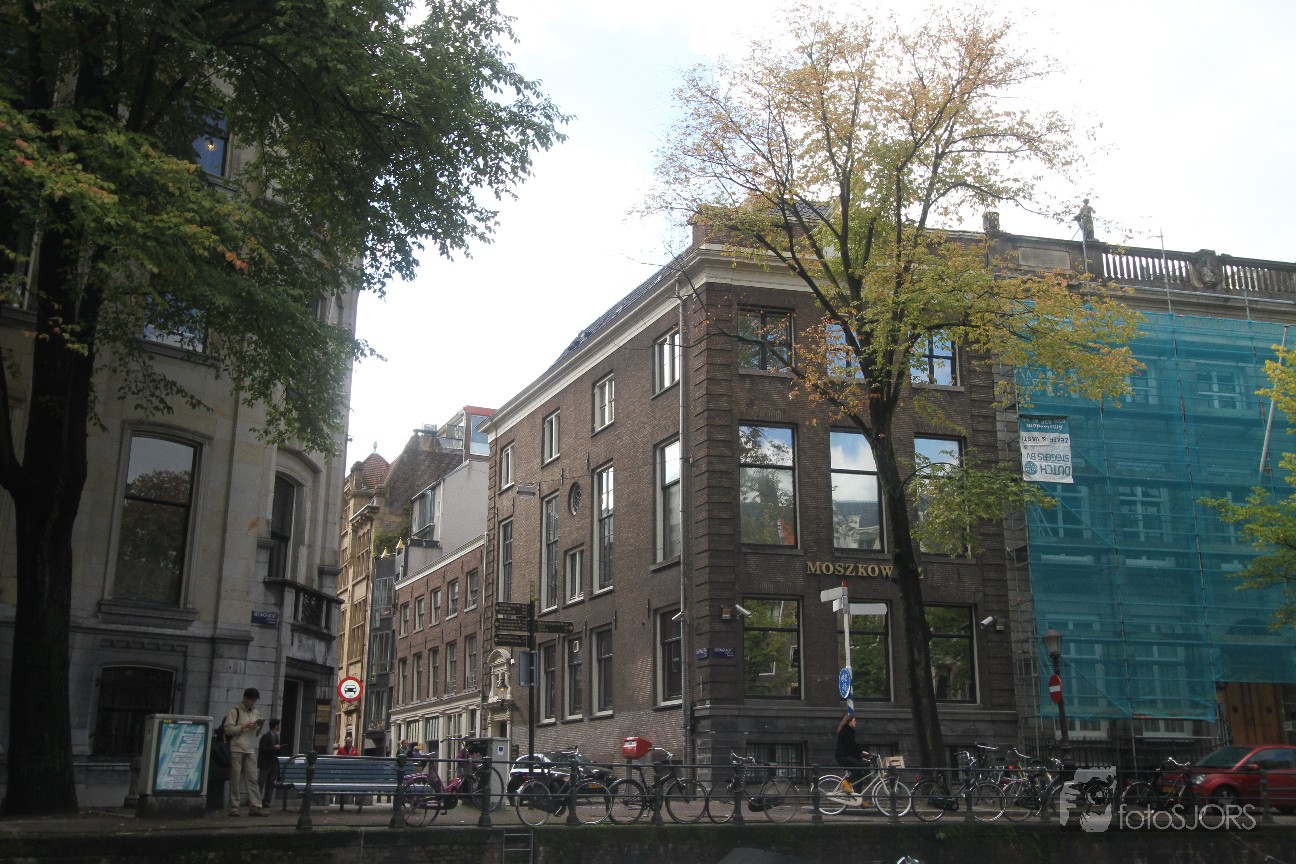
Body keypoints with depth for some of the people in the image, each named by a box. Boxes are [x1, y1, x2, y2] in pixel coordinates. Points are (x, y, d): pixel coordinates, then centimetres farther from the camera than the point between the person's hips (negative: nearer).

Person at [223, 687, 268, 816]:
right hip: (236, 749, -5)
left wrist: (259, 727, 1)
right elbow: (228, 729, -10)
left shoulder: (256, 713, 17)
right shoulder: (235, 711, -1)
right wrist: (245, 726, -15)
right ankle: (234, 807, 2)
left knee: (253, 778, 0)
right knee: (236, 778, -2)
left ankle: (256, 806, -2)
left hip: (250, 750, 5)